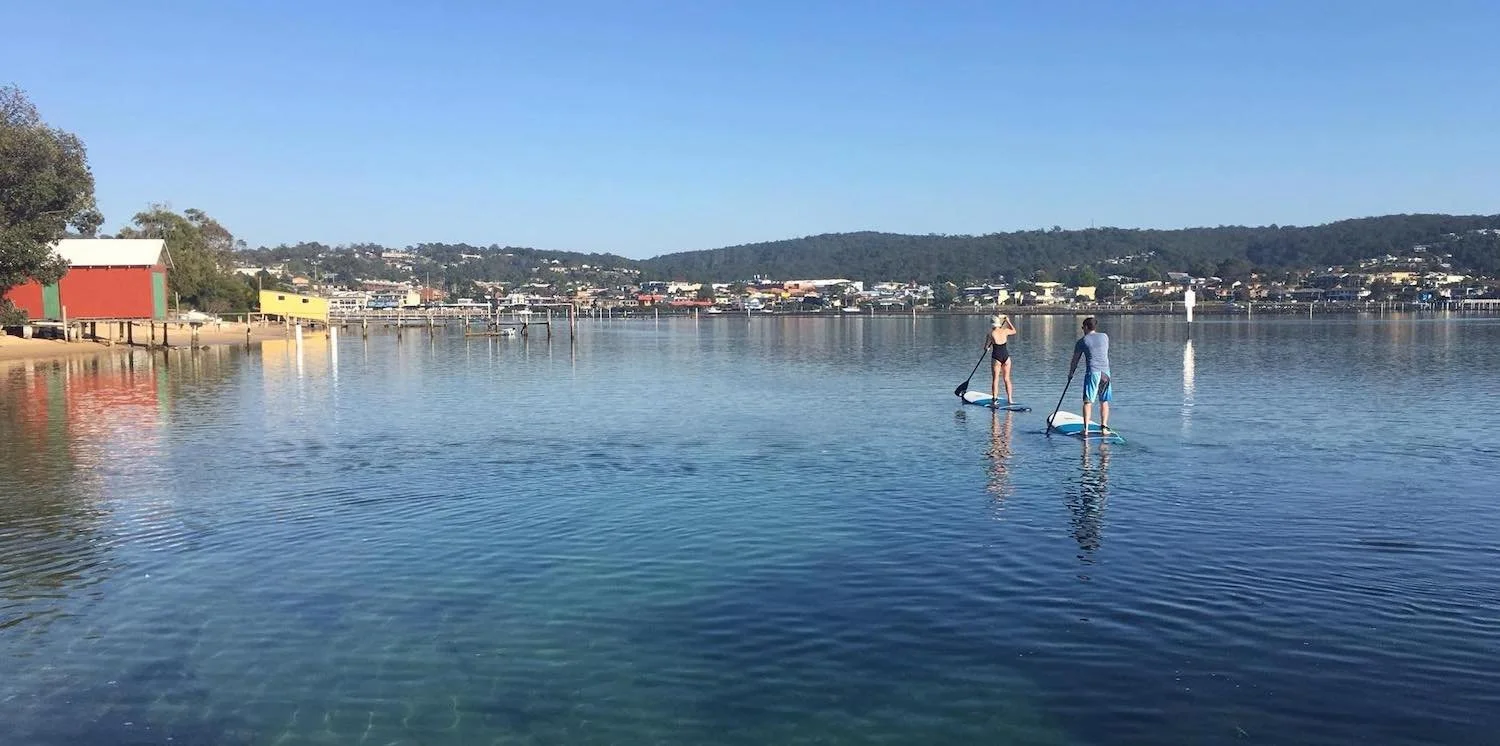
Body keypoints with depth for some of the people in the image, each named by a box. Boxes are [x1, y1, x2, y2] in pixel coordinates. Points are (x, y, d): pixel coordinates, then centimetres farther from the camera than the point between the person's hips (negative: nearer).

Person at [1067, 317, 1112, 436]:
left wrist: (1070, 373, 24)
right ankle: (1104, 427, 10)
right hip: (1105, 372, 3)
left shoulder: (1082, 341, 1)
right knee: (1104, 401, 16)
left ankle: (1086, 429, -13)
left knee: (1088, 401, -3)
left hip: (1092, 372, -3)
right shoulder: (1105, 337, 10)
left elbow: (1074, 360, 8)